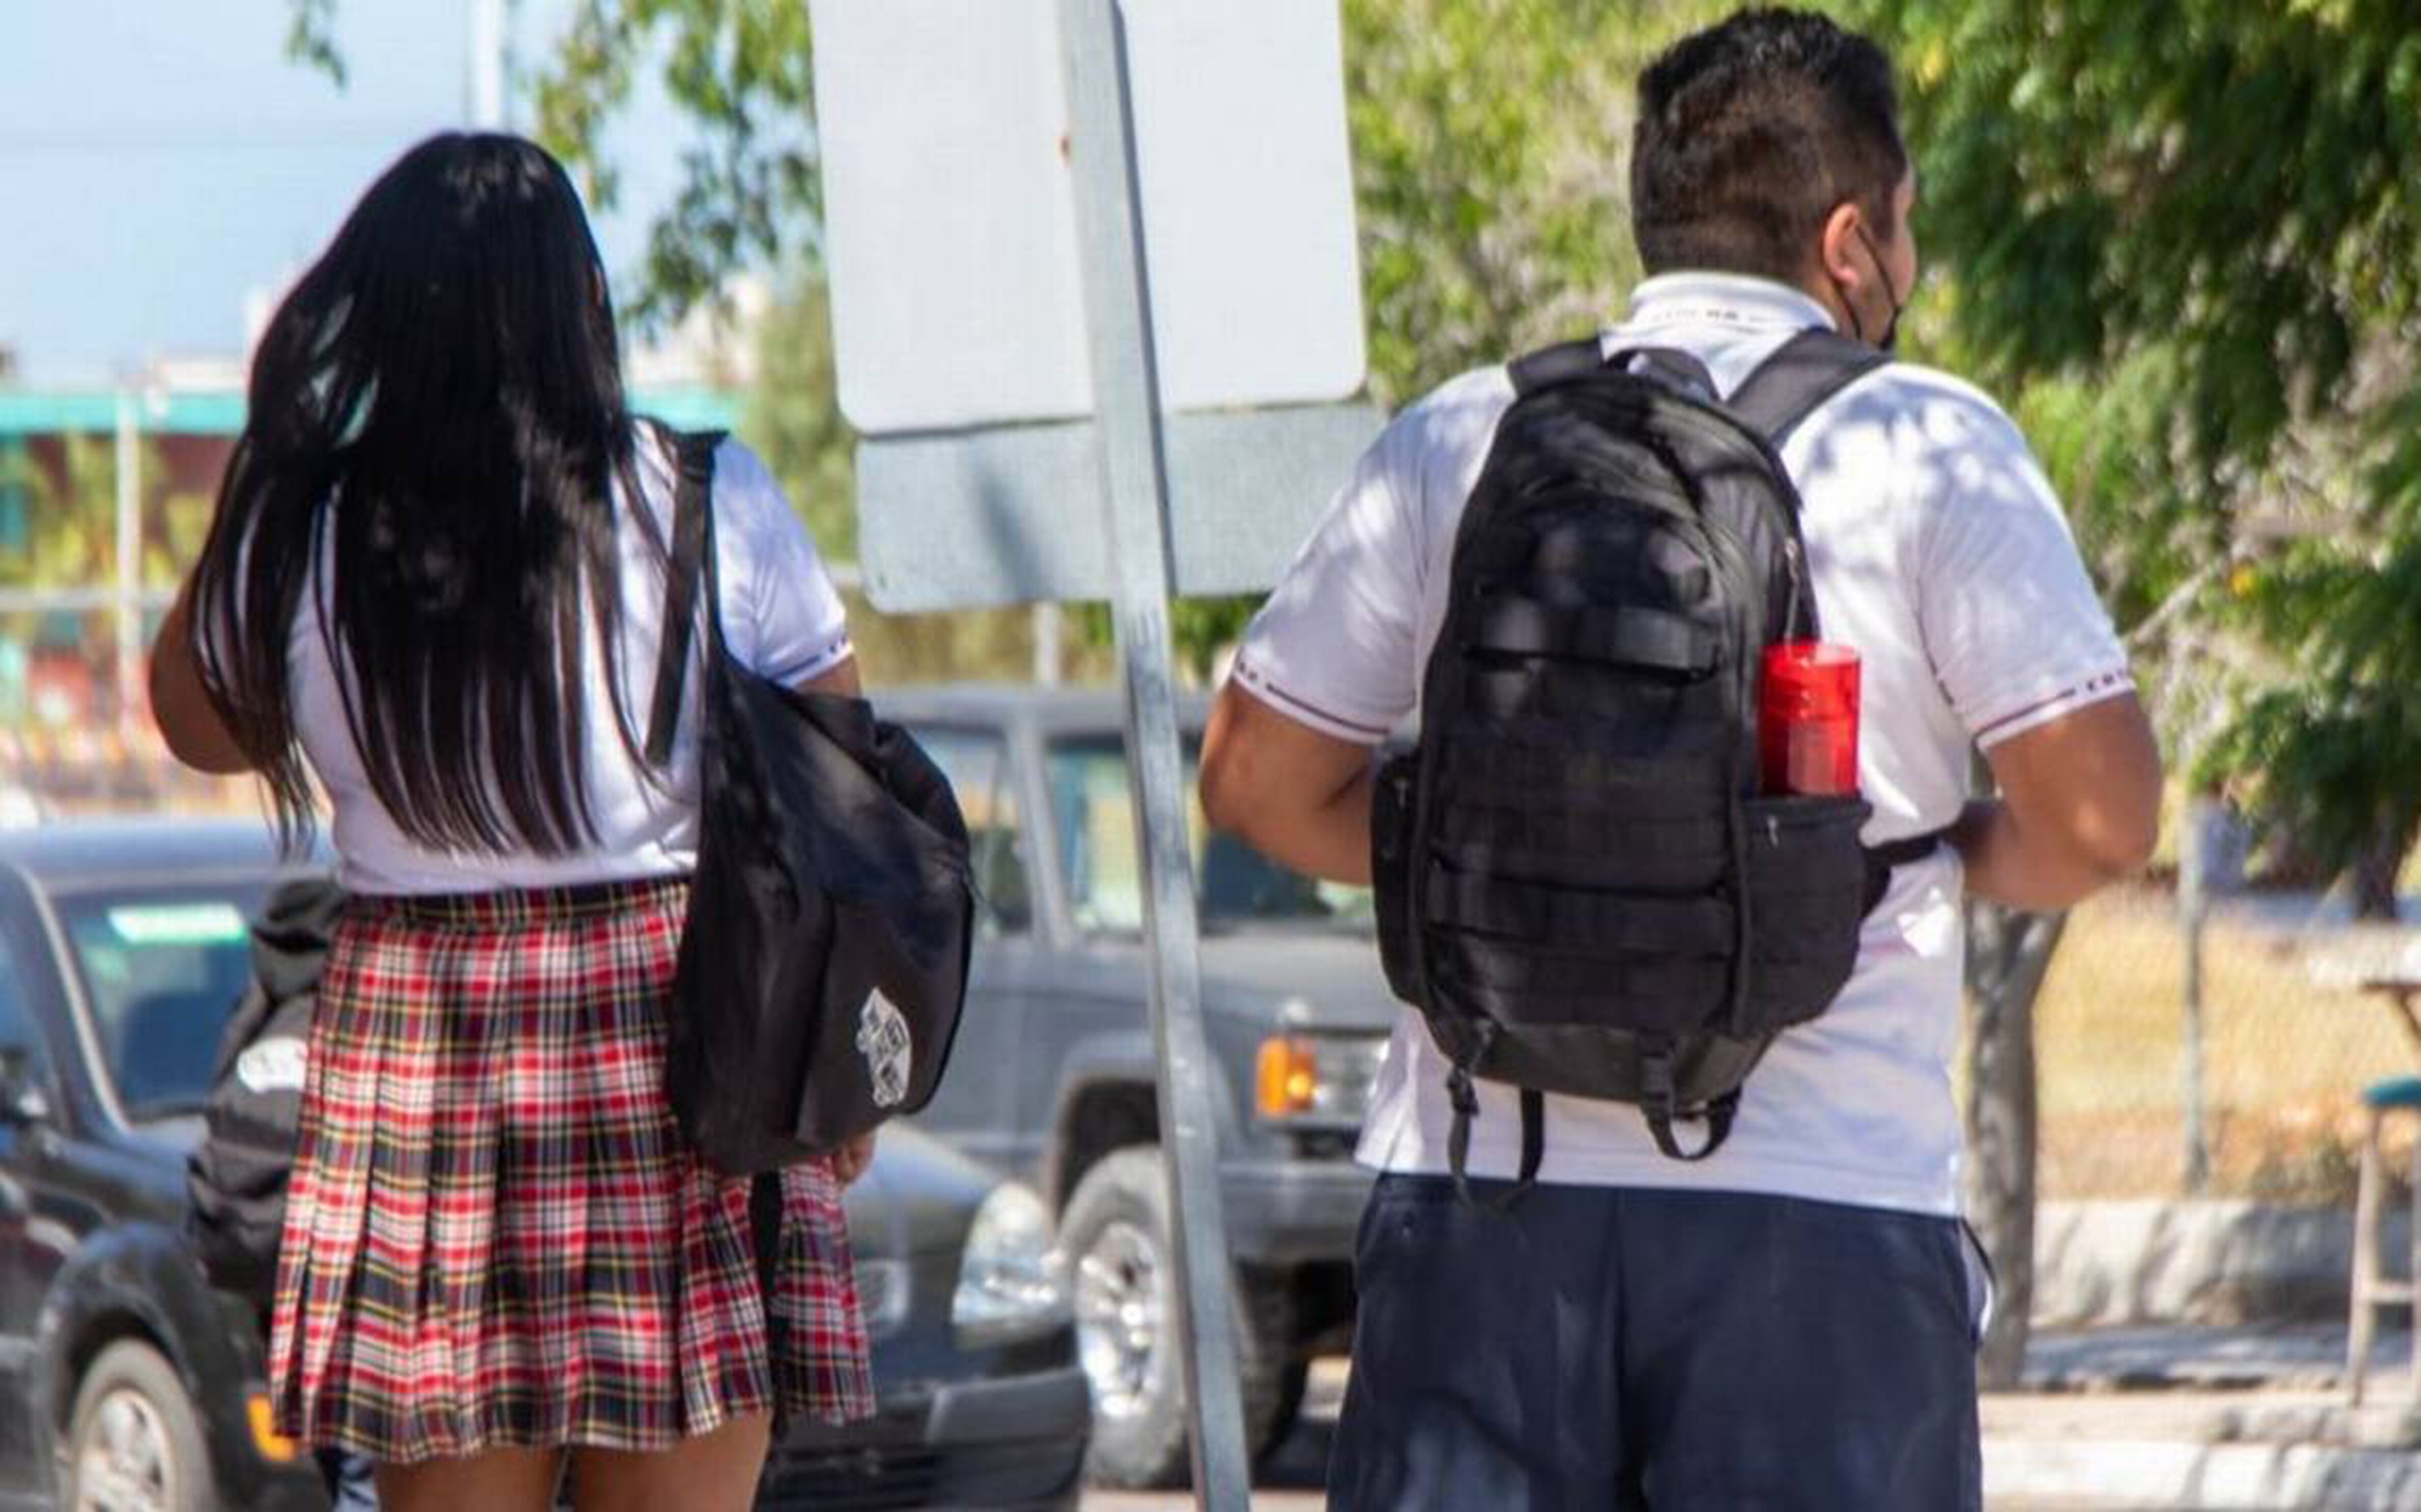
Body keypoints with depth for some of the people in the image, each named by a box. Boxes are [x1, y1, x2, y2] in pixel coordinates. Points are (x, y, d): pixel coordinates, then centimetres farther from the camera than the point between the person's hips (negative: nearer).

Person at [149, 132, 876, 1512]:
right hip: (680, 1036, -1)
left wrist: (274, 458, 14)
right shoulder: (711, 506, -3)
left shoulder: (300, 541, -2)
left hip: (417, 1040, 1)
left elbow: (200, 723, 19)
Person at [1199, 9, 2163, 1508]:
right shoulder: (1929, 452, -2)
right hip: (1826, 1212, -3)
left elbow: (1259, 777, 11)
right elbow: (2100, 818, -7)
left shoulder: (1458, 442, 7)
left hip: (1481, 1194, 3)